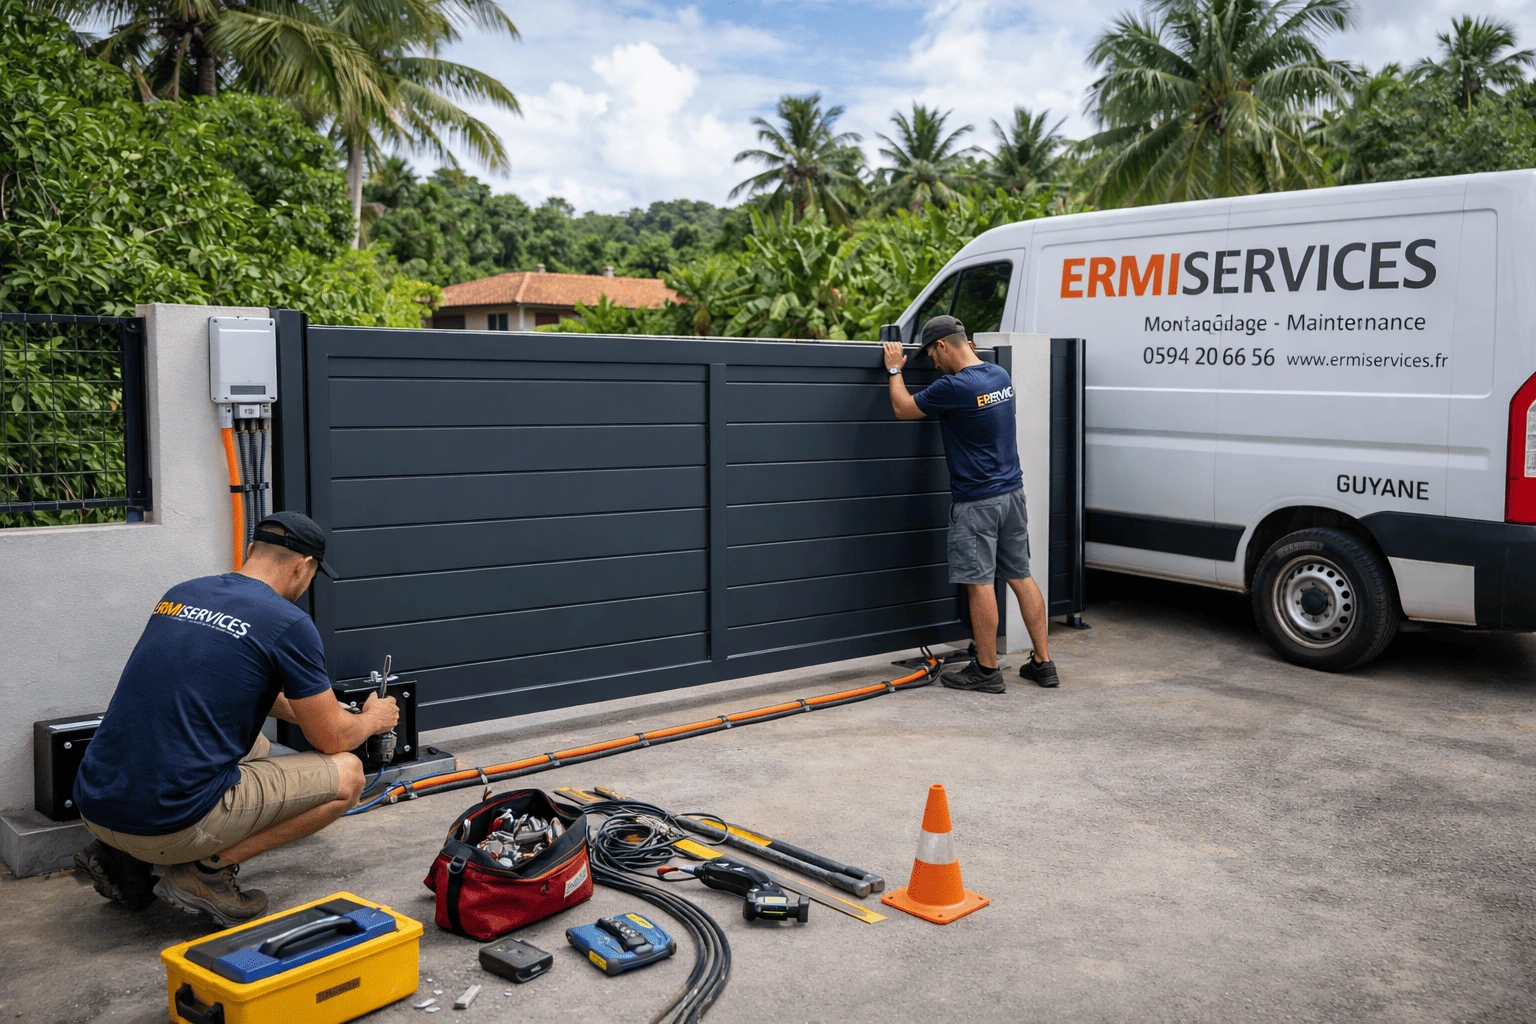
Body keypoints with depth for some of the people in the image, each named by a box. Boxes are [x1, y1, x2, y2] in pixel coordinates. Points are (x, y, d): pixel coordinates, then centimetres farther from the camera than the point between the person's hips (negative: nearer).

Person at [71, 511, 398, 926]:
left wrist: (304, 710, 41)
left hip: (95, 807, 8)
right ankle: (206, 870, -3)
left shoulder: (181, 594, 13)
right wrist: (373, 719, 23)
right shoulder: (288, 623, -8)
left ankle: (125, 857, 16)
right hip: (173, 822, -8)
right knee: (346, 775, 5)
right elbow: (332, 738, 1)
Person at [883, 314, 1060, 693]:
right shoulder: (1000, 375, 6)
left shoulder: (954, 387, -19)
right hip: (1012, 492, 8)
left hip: (977, 501, -8)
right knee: (1020, 576, 12)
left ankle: (987, 670, 7)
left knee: (980, 583, 0)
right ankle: (1043, 662, 16)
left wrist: (894, 369, 10)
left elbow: (903, 409, -4)